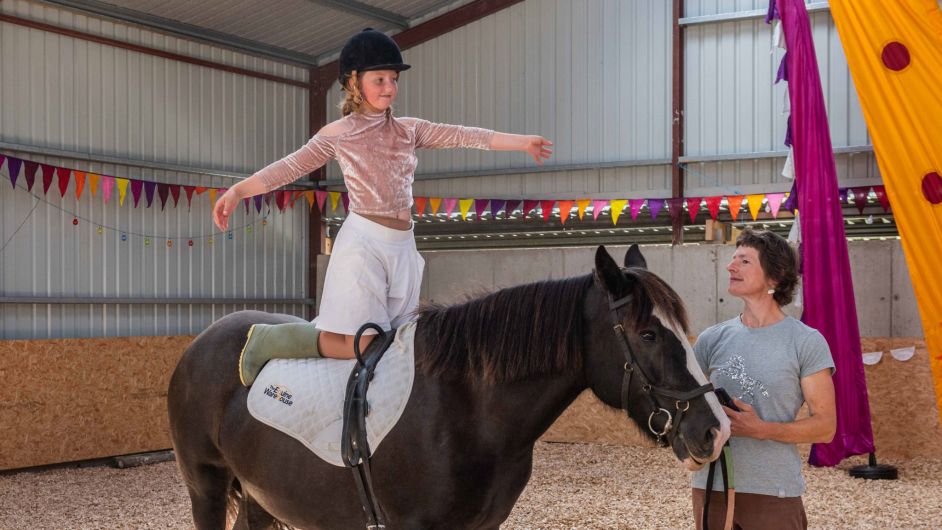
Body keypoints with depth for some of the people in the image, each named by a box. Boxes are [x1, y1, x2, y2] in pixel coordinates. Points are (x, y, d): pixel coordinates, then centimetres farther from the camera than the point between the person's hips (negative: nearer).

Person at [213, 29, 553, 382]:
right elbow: (290, 167, -4)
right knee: (364, 347, -10)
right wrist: (237, 191, -14)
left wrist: (522, 142, -2)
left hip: (403, 247, 6)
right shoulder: (338, 134, 0)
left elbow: (461, 136, 5)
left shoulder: (409, 130, 11)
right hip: (364, 243, -6)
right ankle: (265, 340, 6)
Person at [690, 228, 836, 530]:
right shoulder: (711, 340, 6)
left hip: (774, 493, -3)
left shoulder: (807, 342, -4)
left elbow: (825, 427, -6)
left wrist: (761, 429, -19)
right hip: (711, 486, 3)